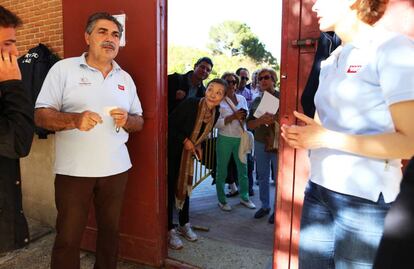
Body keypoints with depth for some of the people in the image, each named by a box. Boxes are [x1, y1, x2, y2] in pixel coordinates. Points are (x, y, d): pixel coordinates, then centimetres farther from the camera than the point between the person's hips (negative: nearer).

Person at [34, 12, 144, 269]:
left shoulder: (125, 78, 10)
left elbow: (139, 122, 12)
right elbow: (41, 116, -6)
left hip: (116, 168, 4)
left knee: (110, 231, 16)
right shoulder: (64, 68, -2)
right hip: (73, 169, -3)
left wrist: (127, 120, -11)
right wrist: (75, 119, -24)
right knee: (68, 237, 6)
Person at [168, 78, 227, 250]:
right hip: (173, 151, -6)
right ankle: (169, 230, 11)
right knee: (171, 189, -2)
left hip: (188, 153, 6)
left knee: (185, 188, 15)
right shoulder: (190, 103, -24)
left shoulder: (215, 113, -5)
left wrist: (197, 146, -4)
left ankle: (184, 225, 31)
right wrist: (185, 140, -22)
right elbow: (170, 123, -19)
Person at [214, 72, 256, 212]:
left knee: (243, 168, 12)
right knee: (222, 170, 7)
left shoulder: (242, 98, 8)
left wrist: (244, 116, -8)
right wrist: (233, 117, -21)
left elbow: (247, 118, 15)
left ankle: (244, 197, 29)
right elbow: (216, 123, -13)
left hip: (240, 138, 4)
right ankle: (222, 200, 22)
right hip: (225, 139, -4)